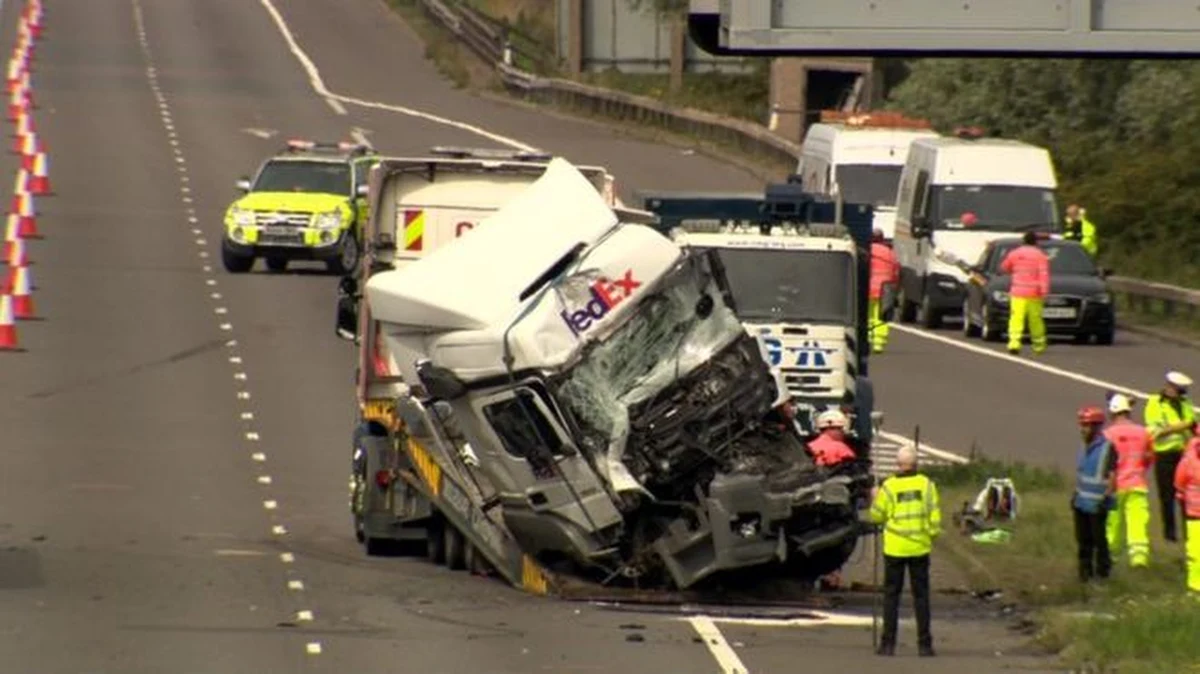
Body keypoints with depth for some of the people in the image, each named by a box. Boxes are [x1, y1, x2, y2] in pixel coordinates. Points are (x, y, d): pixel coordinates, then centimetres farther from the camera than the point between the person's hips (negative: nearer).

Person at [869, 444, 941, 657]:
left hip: (895, 548, -1)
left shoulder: (889, 486, -7)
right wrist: (934, 535, 12)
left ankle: (888, 643, 3)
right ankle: (924, 645, 5)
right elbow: (934, 516, -4)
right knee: (921, 595, 7)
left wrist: (875, 498, 18)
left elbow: (877, 516, 0)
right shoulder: (926, 484, -3)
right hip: (920, 547, 1)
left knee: (891, 594, 7)